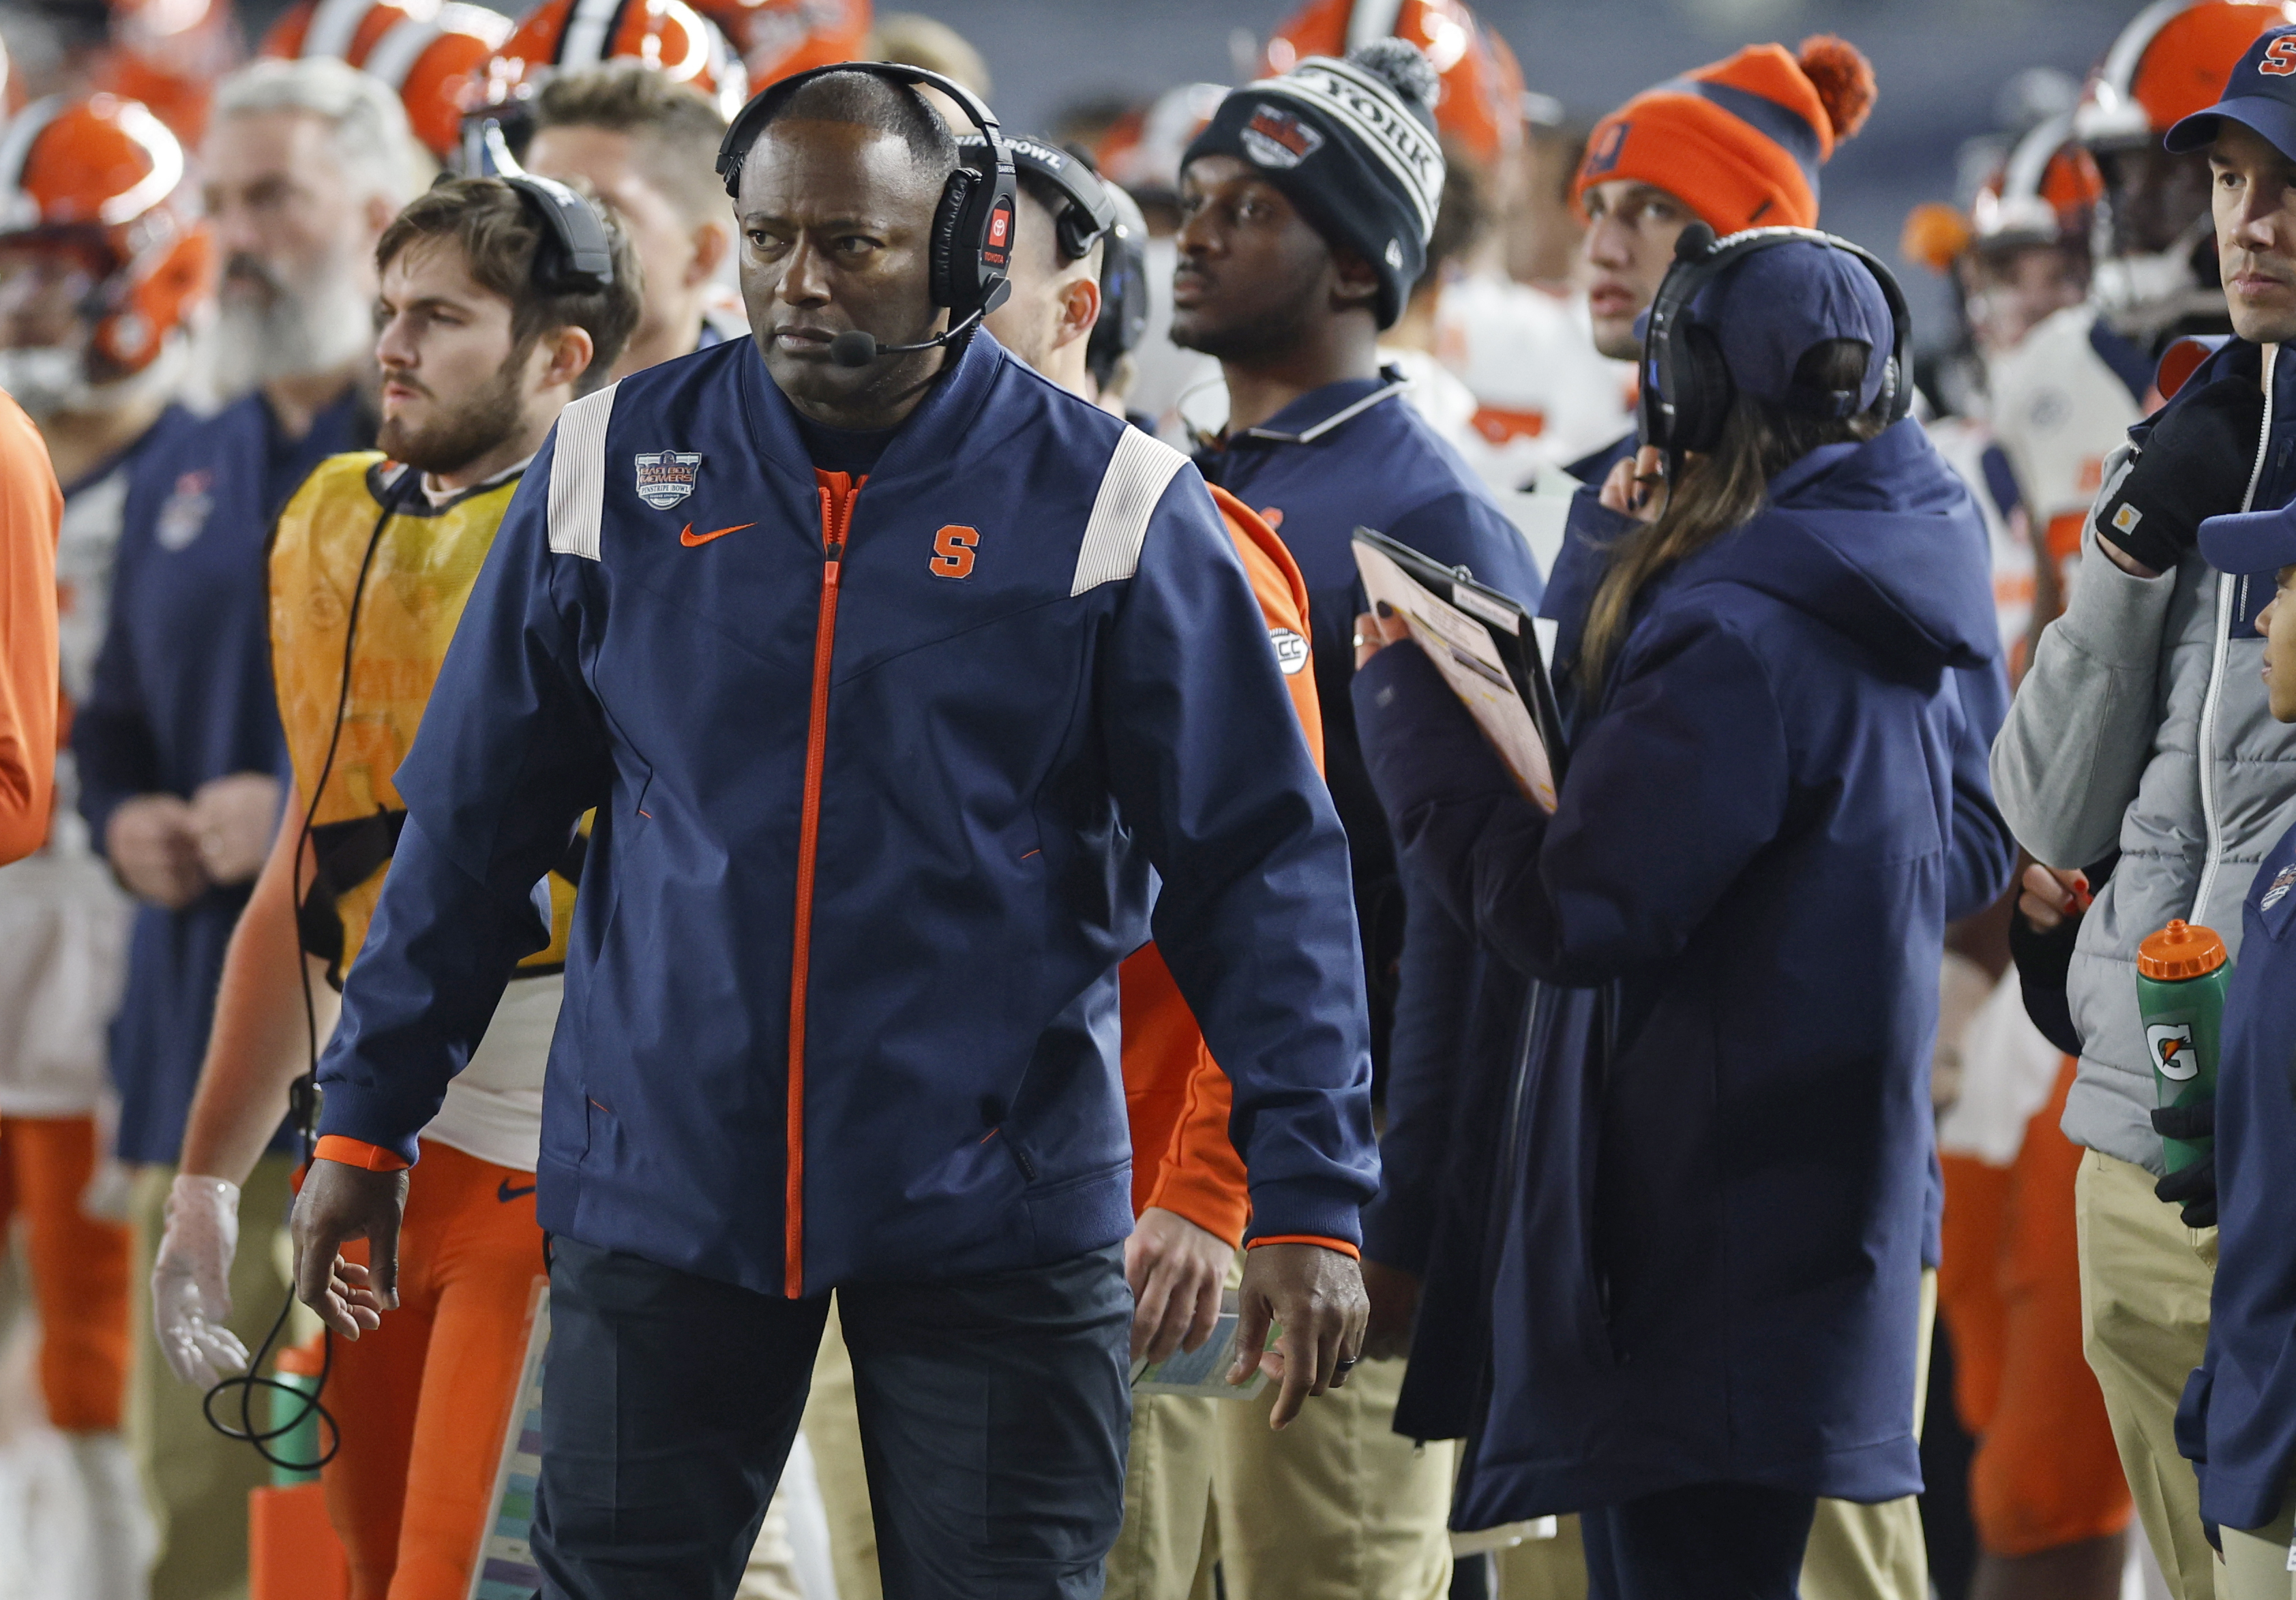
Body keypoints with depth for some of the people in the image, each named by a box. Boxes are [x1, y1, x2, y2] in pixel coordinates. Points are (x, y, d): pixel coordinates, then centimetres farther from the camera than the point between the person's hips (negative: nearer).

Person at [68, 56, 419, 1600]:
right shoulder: (185, 481, 18)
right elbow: (112, 722, 29)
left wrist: (312, 817, -16)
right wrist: (126, 819, 7)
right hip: (203, 1052, 7)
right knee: (199, 1468, 9)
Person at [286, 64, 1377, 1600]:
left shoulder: (1105, 501, -4)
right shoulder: (615, 468, 3)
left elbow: (1260, 865, -3)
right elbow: (473, 827, 11)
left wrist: (1310, 1197, -8)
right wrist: (365, 1125, 11)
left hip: (997, 1223, -2)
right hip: (663, 1185, 2)